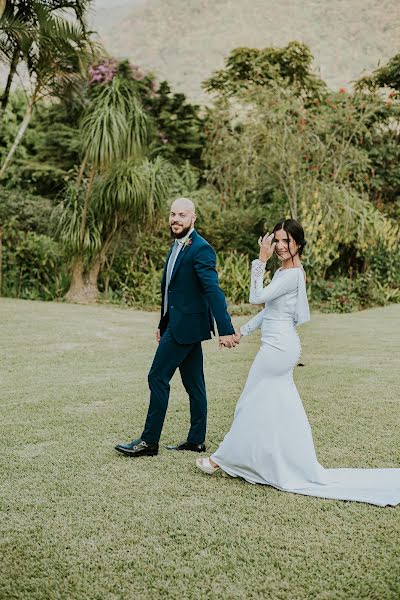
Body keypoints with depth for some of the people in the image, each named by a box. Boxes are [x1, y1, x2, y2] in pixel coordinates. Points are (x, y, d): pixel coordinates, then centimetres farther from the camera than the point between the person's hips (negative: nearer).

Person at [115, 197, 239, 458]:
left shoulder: (201, 249, -15)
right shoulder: (177, 246, 14)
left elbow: (214, 291, -23)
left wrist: (226, 329, -28)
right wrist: (163, 324, 24)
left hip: (186, 326, -9)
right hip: (177, 324, 9)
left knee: (158, 378, -4)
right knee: (193, 383, 12)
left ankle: (149, 441, 5)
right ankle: (197, 440, 20)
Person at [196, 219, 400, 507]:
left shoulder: (292, 274, -16)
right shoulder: (285, 271, 14)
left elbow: (257, 297, -20)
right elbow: (270, 309, 19)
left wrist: (261, 261, -20)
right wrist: (244, 330, 19)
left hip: (277, 348, -10)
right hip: (282, 346, 10)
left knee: (252, 406, 2)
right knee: (283, 410, 14)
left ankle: (222, 459, 15)